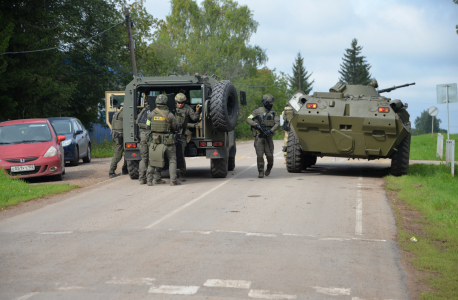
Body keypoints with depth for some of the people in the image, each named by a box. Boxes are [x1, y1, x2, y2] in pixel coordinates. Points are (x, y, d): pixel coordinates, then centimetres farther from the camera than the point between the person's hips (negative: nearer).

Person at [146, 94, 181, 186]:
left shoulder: (151, 114, -4)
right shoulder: (169, 114, -12)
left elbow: (148, 127, 3)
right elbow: (176, 127, -3)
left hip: (155, 140, 3)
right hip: (168, 141, -2)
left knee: (152, 160, 15)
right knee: (172, 160, 8)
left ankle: (149, 179, 9)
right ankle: (173, 180, 0)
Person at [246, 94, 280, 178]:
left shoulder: (273, 113, 10)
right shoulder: (258, 111, 5)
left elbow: (277, 123, -2)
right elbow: (248, 119, 0)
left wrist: (271, 131, -19)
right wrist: (256, 125, -17)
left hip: (268, 136, 1)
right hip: (258, 136, -1)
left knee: (269, 155, -3)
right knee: (259, 155, -9)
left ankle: (269, 168, 27)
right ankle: (261, 172, -1)